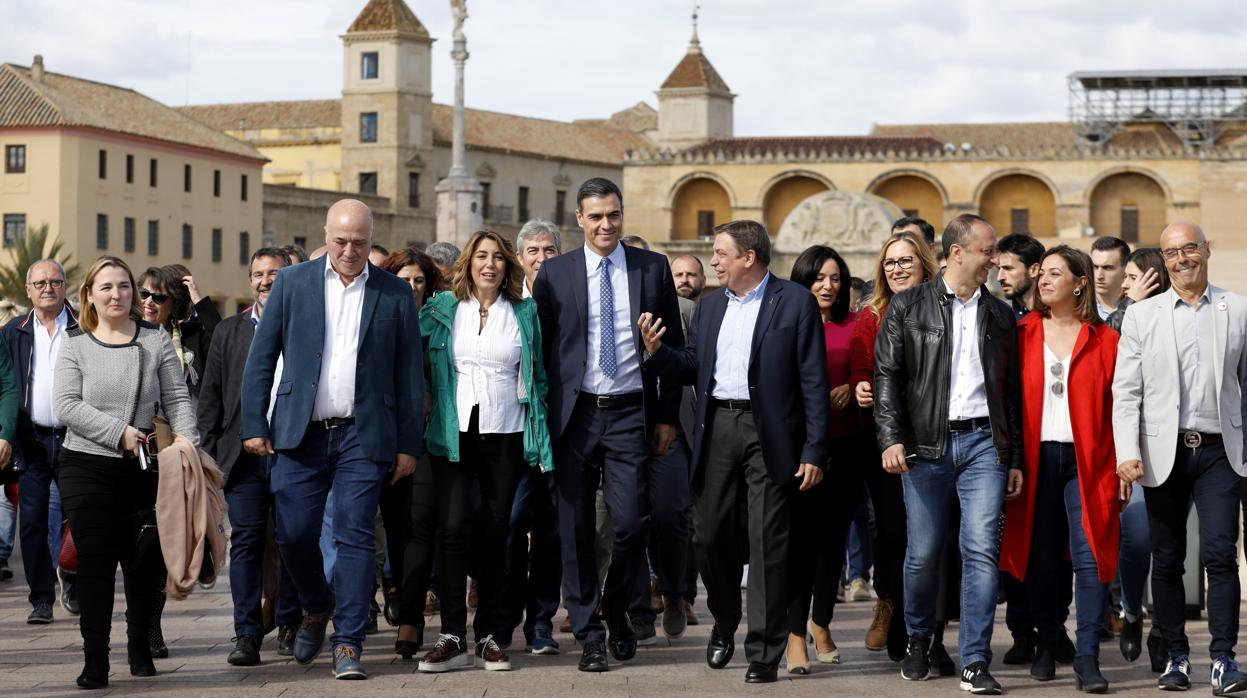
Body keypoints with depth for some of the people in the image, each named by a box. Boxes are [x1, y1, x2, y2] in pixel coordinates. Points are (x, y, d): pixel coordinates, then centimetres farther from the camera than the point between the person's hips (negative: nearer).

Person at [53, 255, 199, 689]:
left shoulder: (156, 341, 6)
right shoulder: (75, 346, 3)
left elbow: (177, 399, 3)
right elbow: (66, 405, -7)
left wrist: (187, 443, -13)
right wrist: (119, 432, -15)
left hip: (142, 468, 1)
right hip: (86, 469, -1)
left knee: (145, 560, 6)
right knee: (95, 560, -5)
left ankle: (140, 645, 26)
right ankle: (95, 660, -3)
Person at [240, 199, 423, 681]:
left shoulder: (395, 294, 5)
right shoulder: (292, 284, 6)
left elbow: (410, 374, 7)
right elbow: (261, 358, 7)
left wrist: (408, 444, 3)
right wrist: (254, 424, 1)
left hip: (363, 436, -1)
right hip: (301, 433, 1)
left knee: (355, 536, -6)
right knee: (294, 533, 0)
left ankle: (348, 644, -1)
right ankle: (316, 610, 28)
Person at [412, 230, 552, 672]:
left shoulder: (524, 313, 8)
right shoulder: (442, 309, 7)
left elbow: (537, 377, 9)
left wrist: (541, 440, 4)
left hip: (505, 436, 1)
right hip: (455, 434, -1)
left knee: (494, 535, 4)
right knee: (452, 528, -12)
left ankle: (488, 635, 11)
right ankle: (452, 637, -9)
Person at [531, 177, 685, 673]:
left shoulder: (653, 269, 6)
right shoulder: (554, 274, 3)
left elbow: (674, 346, 9)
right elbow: (541, 349, 5)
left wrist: (667, 416, 4)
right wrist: (542, 421, -1)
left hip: (631, 413, 0)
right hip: (574, 414, 0)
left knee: (630, 522, -5)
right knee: (576, 529, 3)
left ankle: (617, 610, 23)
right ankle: (589, 635, 13)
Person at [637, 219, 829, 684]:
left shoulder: (795, 302, -3)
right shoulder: (710, 306, 15)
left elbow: (813, 380, -6)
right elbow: (693, 368, 16)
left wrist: (814, 451, -10)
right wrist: (656, 350, -4)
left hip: (769, 436, -5)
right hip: (716, 431, 5)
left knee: (767, 544, -3)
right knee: (711, 536, 8)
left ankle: (764, 653, 3)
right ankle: (725, 622, 33)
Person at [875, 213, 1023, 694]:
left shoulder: (999, 315, 14)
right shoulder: (908, 307, 5)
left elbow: (1012, 389, 16)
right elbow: (887, 375, -1)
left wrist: (1015, 459, 13)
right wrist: (891, 438, -12)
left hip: (984, 443, 2)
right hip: (926, 444, -2)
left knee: (981, 550, -7)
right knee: (923, 553, 3)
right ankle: (918, 640, 28)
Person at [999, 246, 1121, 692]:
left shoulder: (1104, 340, 4)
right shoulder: (1022, 334, 8)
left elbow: (1117, 408, 2)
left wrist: (1123, 468, -5)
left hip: (1086, 460, -2)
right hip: (1035, 458, 2)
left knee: (1089, 555, -9)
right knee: (1040, 557, 6)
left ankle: (1087, 658, -7)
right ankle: (1048, 643, 22)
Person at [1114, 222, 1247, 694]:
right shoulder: (1141, 317, 7)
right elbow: (1125, 391, 2)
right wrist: (1128, 454, -9)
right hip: (1164, 453, 1)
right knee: (1167, 561, 5)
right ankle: (1176, 656, 14)